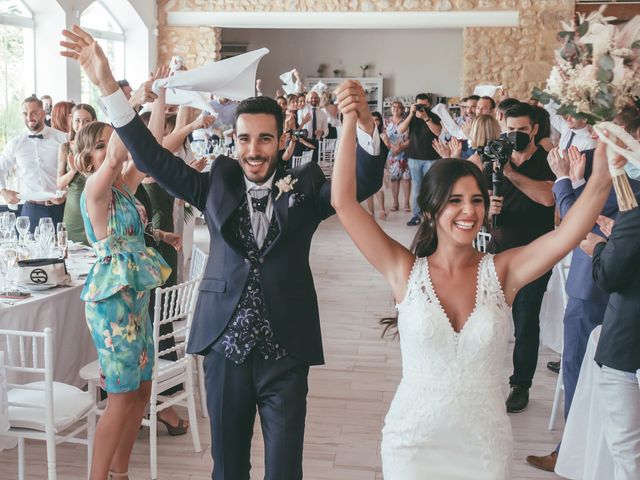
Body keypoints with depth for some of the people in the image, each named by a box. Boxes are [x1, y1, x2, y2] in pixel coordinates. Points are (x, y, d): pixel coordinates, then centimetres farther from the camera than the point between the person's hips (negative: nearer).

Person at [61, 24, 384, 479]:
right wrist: (107, 85, -10)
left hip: (285, 351, -2)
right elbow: (153, 158, -1)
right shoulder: (218, 183, 3)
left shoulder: (304, 186, -1)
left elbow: (364, 183, -14)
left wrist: (364, 124, -35)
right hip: (225, 346, 2)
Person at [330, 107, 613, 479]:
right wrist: (351, 119, -18)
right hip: (412, 445, -1)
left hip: (486, 448, 1)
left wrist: (603, 174, -33)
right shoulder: (406, 271, -8)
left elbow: (570, 232, -19)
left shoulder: (502, 271, -6)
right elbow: (344, 202, -14)